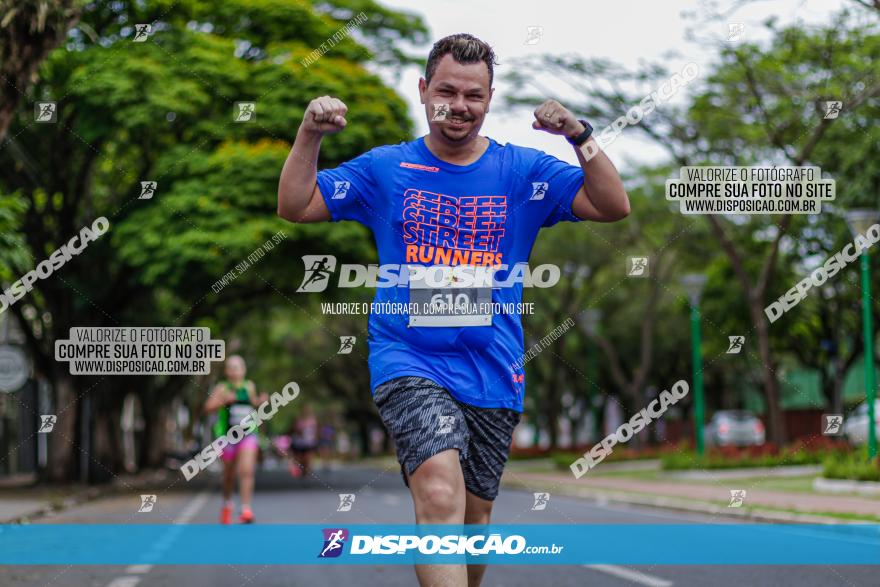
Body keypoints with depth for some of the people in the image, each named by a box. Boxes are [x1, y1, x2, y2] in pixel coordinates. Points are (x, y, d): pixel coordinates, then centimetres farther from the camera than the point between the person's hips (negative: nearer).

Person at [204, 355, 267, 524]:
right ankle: (227, 504, 38)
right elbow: (208, 408, -15)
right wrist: (224, 401, -31)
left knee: (247, 471, -17)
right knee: (229, 474, 12)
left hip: (248, 435, 1)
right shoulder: (222, 388, -4)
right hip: (227, 436, -1)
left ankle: (246, 510, -18)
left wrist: (260, 401, 7)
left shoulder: (249, 386, 7)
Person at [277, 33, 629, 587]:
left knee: (473, 515, 12)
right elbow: (295, 206, 6)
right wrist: (310, 135, -8)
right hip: (409, 364, -2)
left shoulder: (524, 171, 6)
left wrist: (580, 136, -17)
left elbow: (614, 206, -2)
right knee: (440, 494, -25)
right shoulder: (384, 168, 6)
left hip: (492, 373, 3)